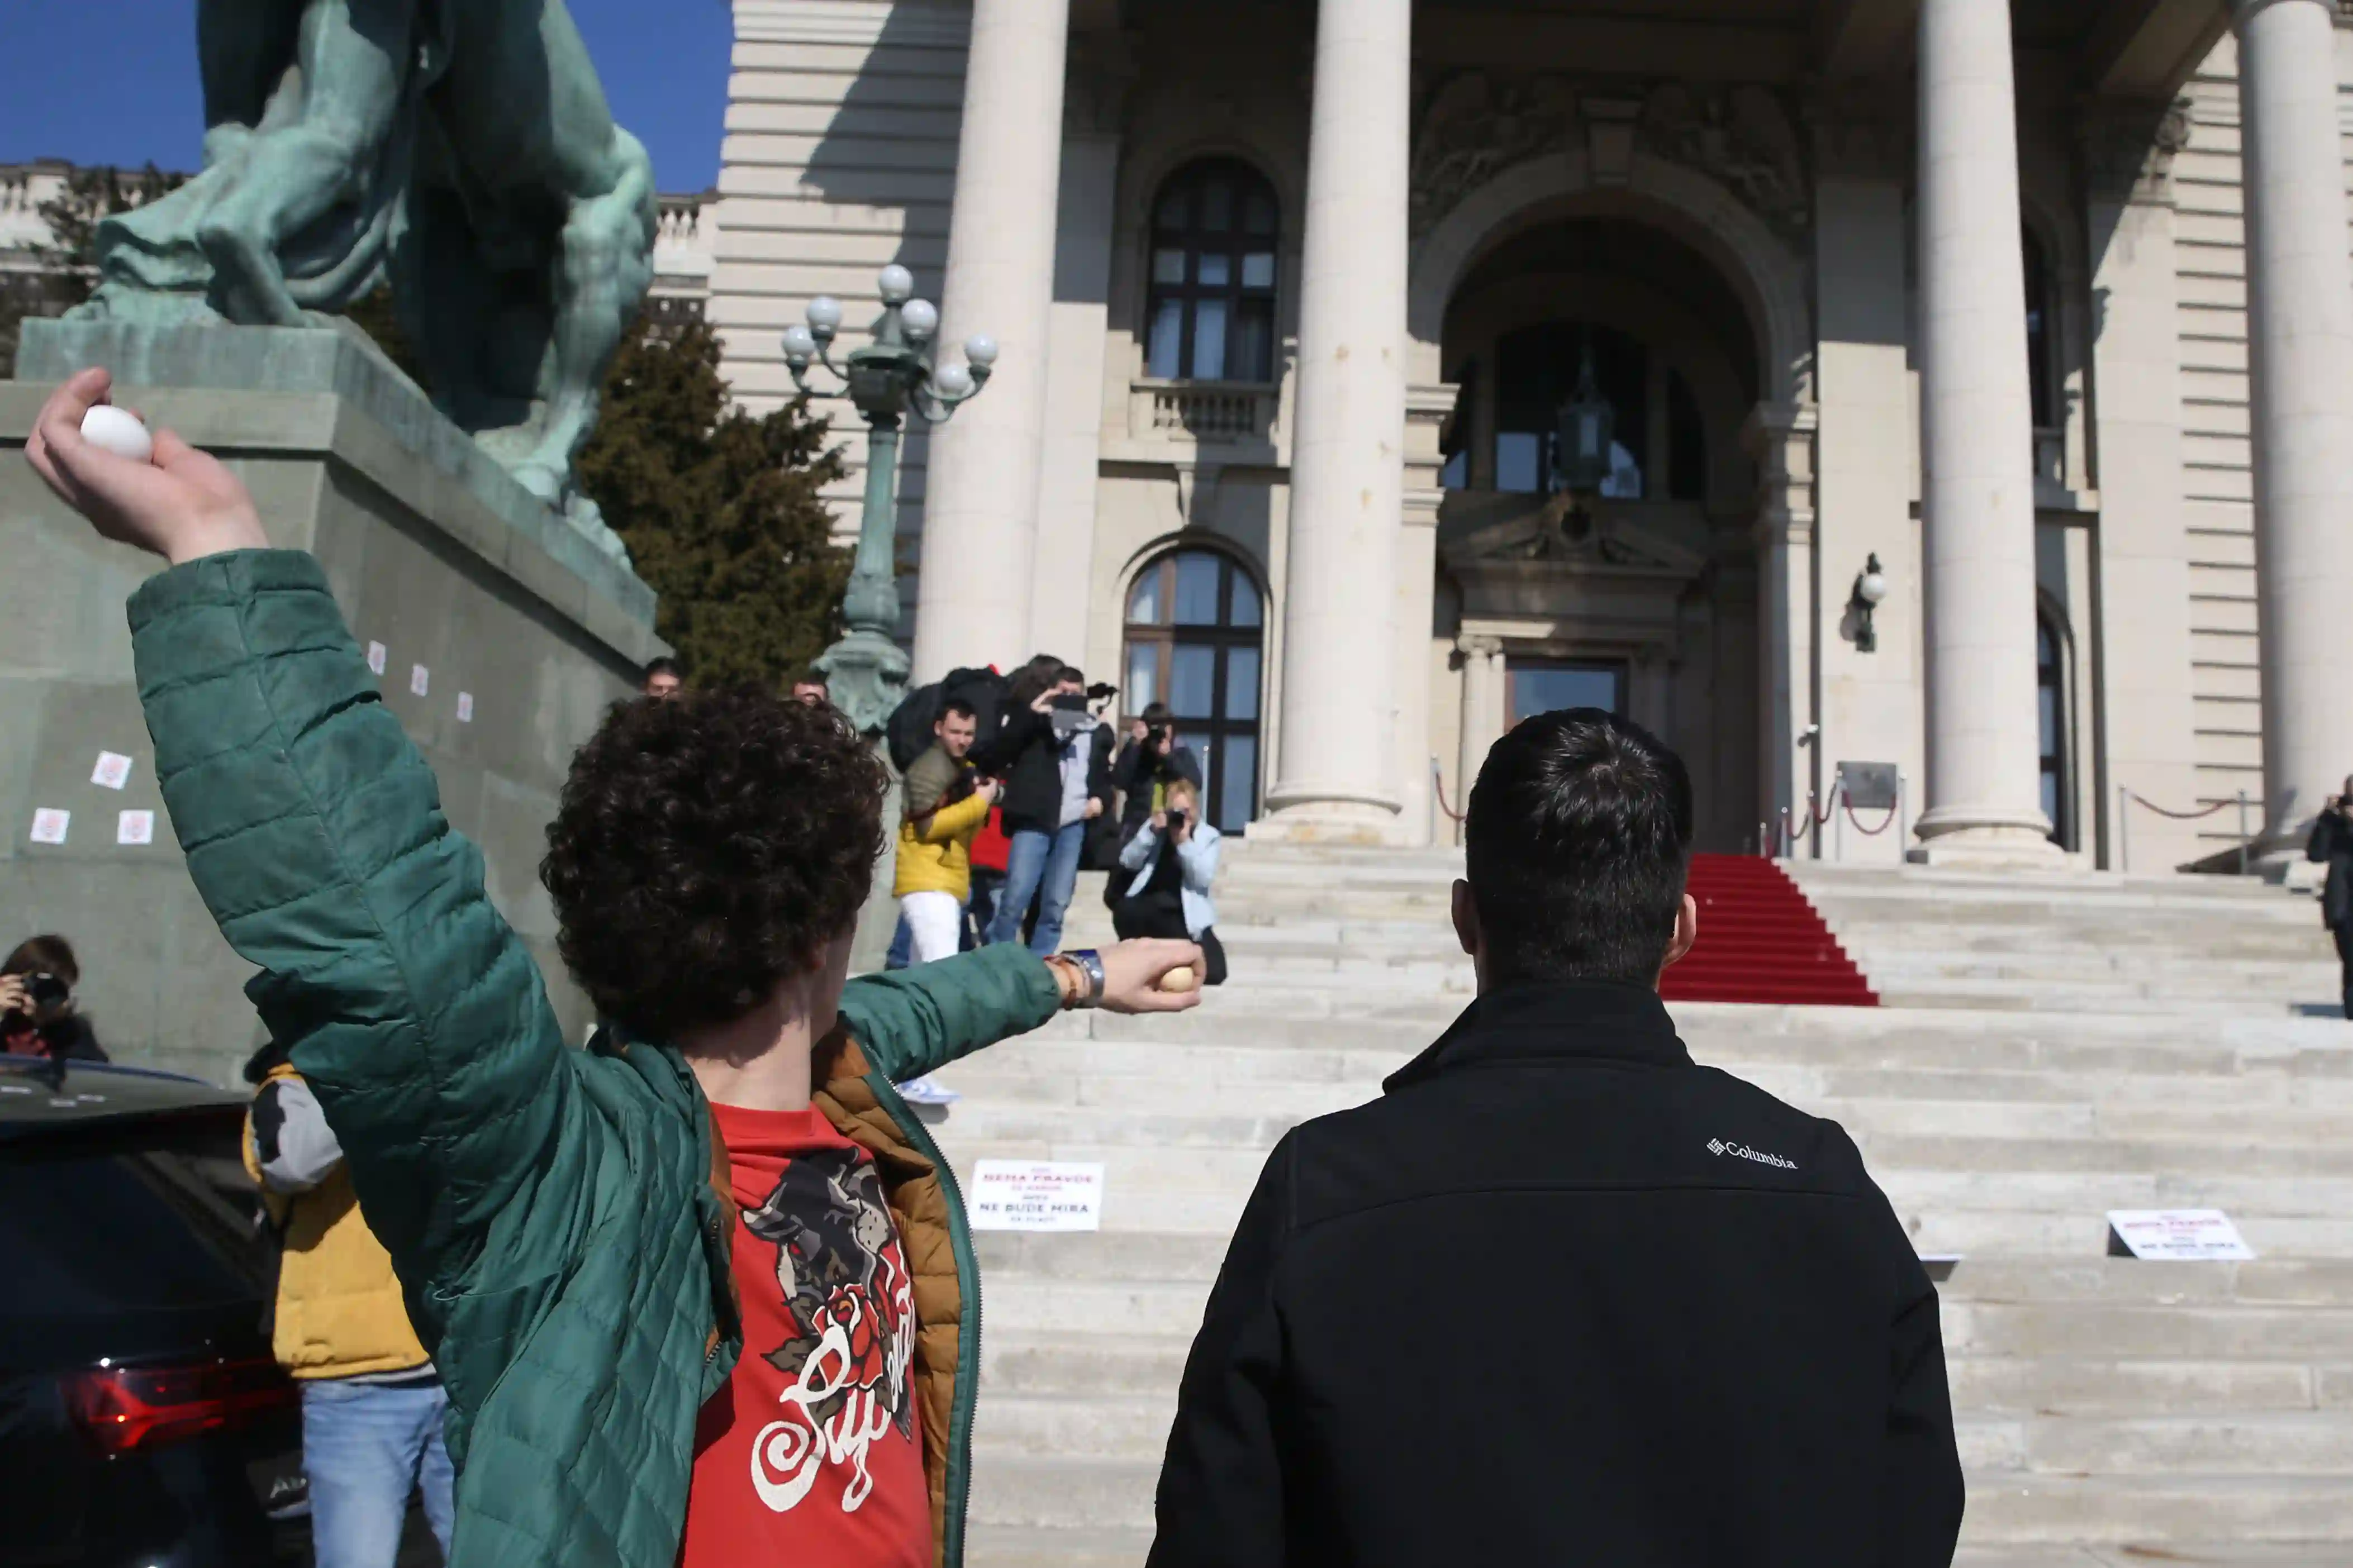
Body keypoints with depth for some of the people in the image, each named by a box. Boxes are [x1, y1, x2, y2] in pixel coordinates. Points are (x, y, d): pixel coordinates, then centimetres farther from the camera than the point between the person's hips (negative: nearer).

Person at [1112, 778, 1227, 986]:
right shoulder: (1155, 825, 6)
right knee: (1125, 911, -36)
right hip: (1150, 908, 0)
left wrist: (1184, 842, -23)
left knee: (1212, 973, -16)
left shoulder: (1208, 836, 1)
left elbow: (1203, 879, -13)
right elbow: (1128, 863, -6)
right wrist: (1152, 832, -17)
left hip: (1187, 915, 0)